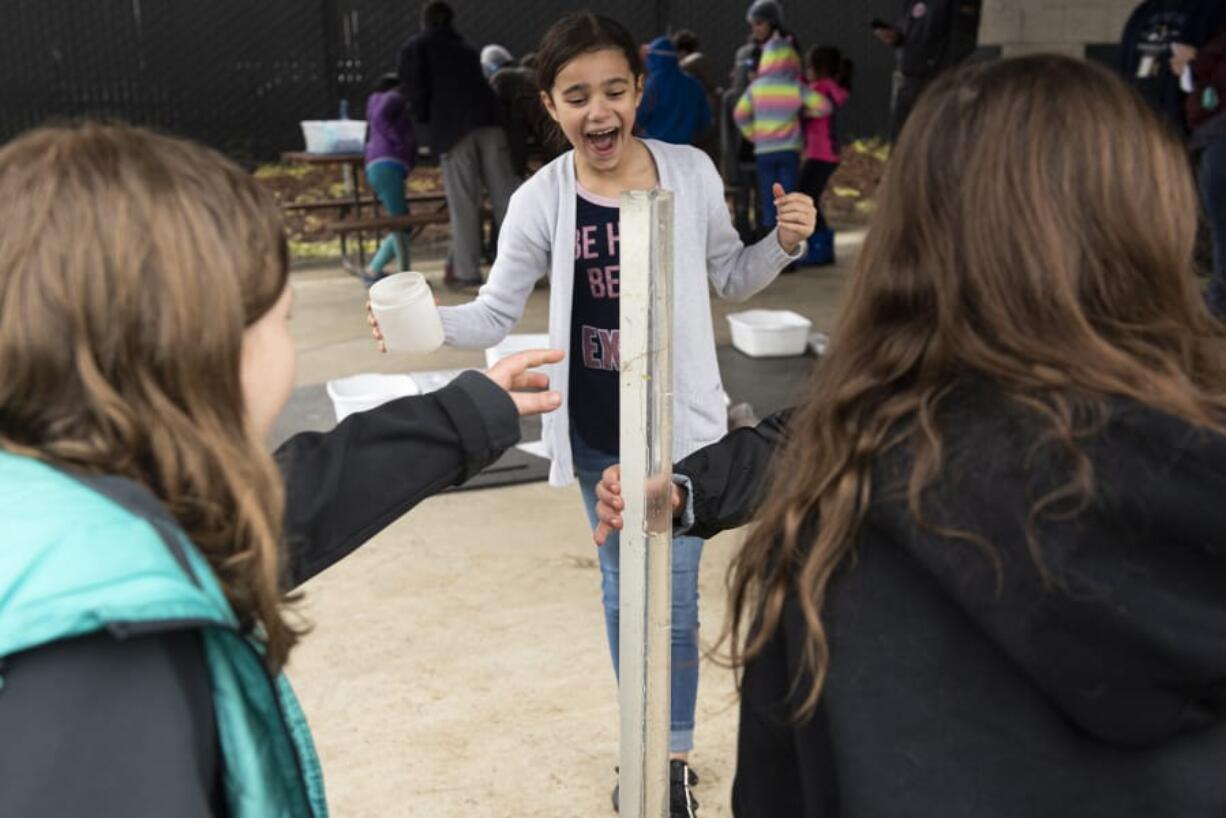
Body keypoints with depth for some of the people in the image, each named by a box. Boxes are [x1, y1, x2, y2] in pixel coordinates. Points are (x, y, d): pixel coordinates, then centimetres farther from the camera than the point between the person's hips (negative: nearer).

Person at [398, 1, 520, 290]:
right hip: (488, 121, 4)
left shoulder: (414, 47, 15)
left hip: (453, 128, -4)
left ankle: (466, 272, -3)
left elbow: (415, 89, 4)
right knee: (504, 194, 2)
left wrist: (425, 118, 21)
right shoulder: (464, 48, 30)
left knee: (463, 202, -3)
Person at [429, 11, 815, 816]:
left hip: (680, 422, -1)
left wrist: (785, 245, -13)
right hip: (595, 431, 1)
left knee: (676, 600, 4)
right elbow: (495, 315, -6)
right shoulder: (541, 201, -10)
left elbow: (731, 280, 5)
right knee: (621, 590, 17)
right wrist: (428, 322, -25)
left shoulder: (690, 173, -8)